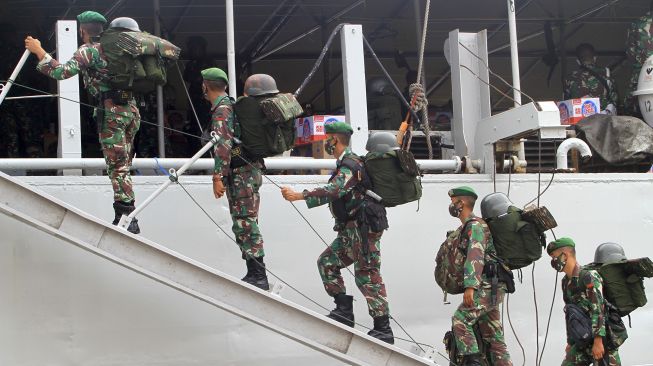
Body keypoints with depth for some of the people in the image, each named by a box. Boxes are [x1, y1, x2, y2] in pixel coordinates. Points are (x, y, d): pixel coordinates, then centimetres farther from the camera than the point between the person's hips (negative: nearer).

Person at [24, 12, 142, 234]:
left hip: (111, 109, -7)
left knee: (117, 167, -8)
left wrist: (39, 51, -9)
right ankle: (127, 218, 14)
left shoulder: (89, 50, -5)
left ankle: (126, 219, -14)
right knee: (123, 166, 13)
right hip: (130, 107, 7)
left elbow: (62, 72, -16)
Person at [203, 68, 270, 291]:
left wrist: (218, 176, -22)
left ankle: (258, 277, -12)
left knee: (245, 225, -11)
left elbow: (223, 144, -21)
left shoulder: (221, 109, -11)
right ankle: (254, 275, 16)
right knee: (244, 225, 13)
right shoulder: (232, 105, 20)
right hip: (249, 170, 10)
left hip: (240, 173, -10)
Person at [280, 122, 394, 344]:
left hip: (363, 228, -10)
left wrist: (298, 196, -34)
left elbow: (334, 190, -31)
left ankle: (383, 329, -7)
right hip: (351, 230, 10)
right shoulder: (346, 163, 16)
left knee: (367, 276, -9)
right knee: (327, 262, 10)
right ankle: (344, 310, 8)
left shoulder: (350, 165, -16)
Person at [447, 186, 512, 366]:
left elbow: (475, 256, -23)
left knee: (460, 320, -19)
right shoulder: (466, 227, 21)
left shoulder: (474, 226, -11)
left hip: (485, 287, -10)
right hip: (489, 288, 10)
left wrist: (470, 286, -30)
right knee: (493, 335, 8)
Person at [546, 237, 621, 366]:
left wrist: (598, 341, -26)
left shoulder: (589, 276, -14)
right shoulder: (566, 282, 13)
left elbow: (598, 310, -21)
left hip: (603, 336, -8)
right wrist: (570, 341, 18)